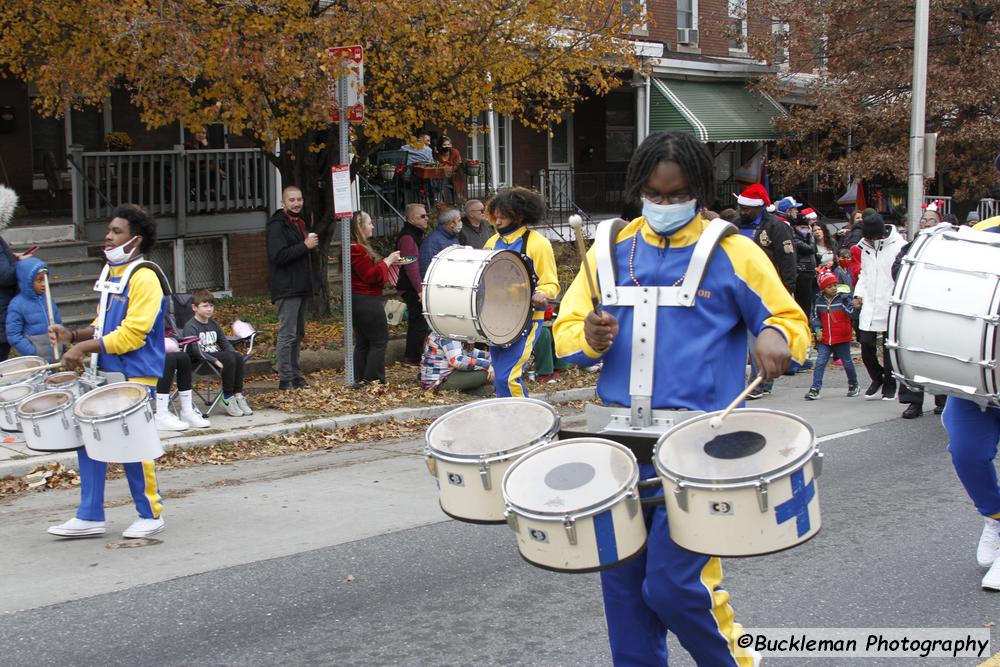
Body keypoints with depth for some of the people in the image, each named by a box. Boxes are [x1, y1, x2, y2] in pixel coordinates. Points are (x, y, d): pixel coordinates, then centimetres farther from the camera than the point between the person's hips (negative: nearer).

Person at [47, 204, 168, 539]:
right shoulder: (110, 272, 14)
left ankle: (151, 515, 14)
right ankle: (90, 517, 15)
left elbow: (131, 333, -20)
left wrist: (84, 348, -20)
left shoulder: (144, 276, -14)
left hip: (135, 376, -9)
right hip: (106, 373, 9)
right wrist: (74, 335, 5)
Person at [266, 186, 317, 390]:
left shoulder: (300, 222, 20)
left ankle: (295, 376, 20)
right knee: (287, 334, -10)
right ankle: (285, 379, -9)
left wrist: (312, 245, 13)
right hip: (286, 289, -10)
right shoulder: (277, 224, -11)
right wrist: (305, 246, -20)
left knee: (298, 334, 13)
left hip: (301, 287, 10)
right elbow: (278, 255, -22)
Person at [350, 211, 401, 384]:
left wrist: (388, 261, 11)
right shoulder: (357, 249, -19)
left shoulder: (359, 247, 16)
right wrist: (387, 261, -11)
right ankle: (374, 380, -6)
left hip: (359, 301, 11)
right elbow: (370, 275, -21)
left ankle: (361, 380, 16)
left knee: (363, 342, 13)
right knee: (379, 340, -6)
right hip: (367, 301, -11)